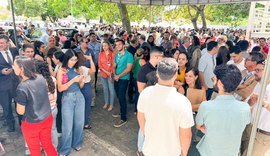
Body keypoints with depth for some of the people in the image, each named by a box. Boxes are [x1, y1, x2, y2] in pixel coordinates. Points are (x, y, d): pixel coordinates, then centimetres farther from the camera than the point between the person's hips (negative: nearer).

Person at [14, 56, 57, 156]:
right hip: (47, 119, 5)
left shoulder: (22, 87, -27)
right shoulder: (41, 78, -8)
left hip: (32, 124, -5)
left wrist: (18, 102, 1)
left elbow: (20, 111, -16)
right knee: (48, 144, 25)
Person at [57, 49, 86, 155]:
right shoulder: (61, 71, -6)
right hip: (67, 98, -3)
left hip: (79, 96, 3)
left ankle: (77, 143, 35)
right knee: (68, 125, 4)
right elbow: (60, 88, -12)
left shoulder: (78, 69, 2)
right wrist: (73, 80, -19)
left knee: (79, 122, 12)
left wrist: (82, 81, -12)